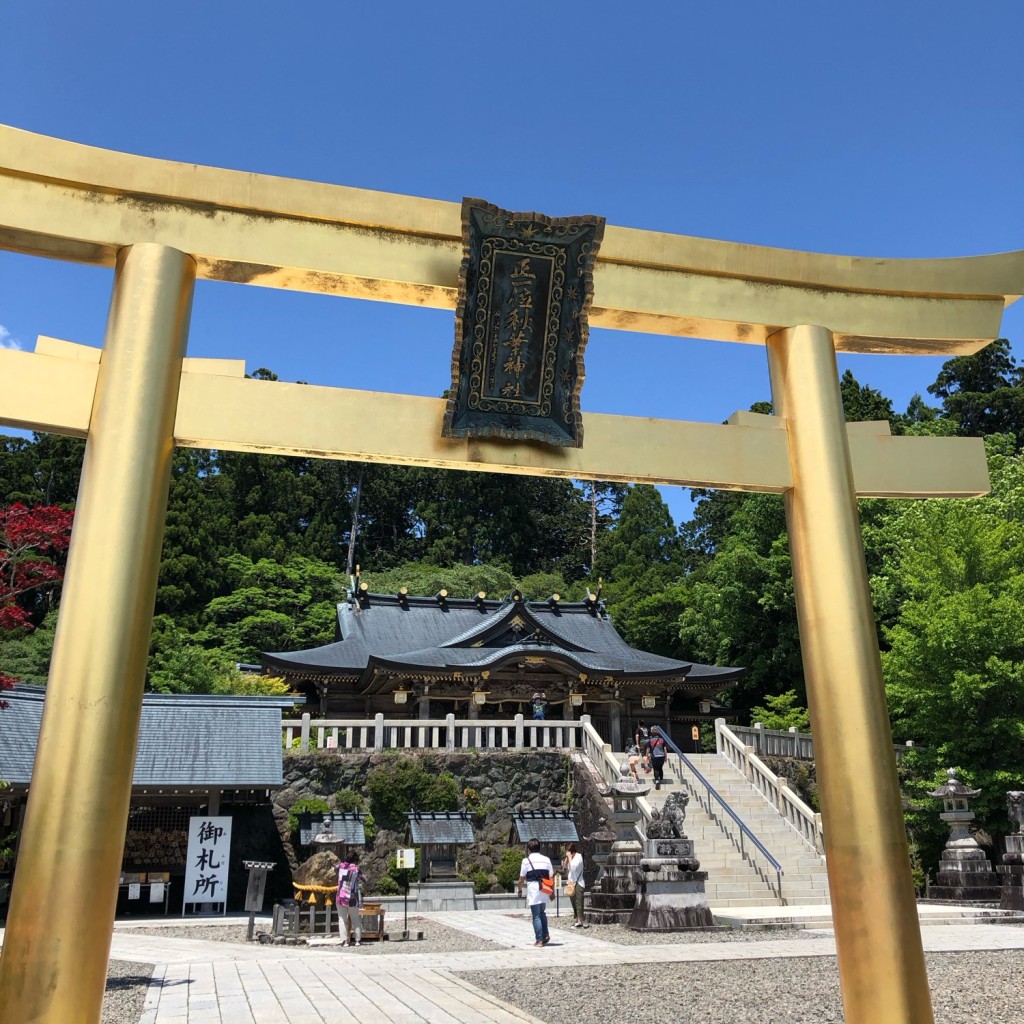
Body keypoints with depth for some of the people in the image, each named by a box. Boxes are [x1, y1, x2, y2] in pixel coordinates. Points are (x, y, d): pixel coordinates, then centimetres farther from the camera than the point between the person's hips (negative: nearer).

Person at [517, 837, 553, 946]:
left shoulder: (526, 860, -2)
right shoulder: (546, 859, 9)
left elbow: (522, 878, 0)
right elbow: (551, 877, 9)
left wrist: (519, 890, 15)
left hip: (533, 891, -4)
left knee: (536, 916, 2)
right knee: (543, 914, 20)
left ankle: (540, 940, 1)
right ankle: (546, 935, 10)